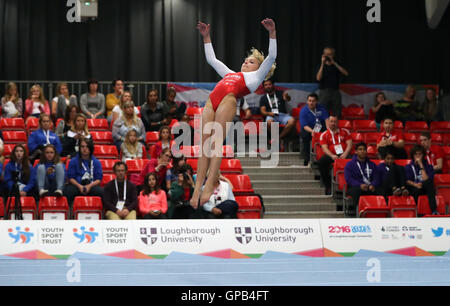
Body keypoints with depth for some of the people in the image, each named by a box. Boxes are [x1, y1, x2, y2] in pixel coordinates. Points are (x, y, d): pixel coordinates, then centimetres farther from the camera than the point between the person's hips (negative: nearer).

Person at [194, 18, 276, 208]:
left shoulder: (256, 76, 25)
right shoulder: (231, 74, 41)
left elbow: (271, 57, 16)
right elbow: (212, 59, 49)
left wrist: (272, 33, 10)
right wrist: (206, 37, 50)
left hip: (228, 101, -5)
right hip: (212, 102, 5)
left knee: (217, 143, -16)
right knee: (205, 143, -7)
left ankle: (210, 184, -21)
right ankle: (198, 186, -14)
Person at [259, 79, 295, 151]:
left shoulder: (280, 94, 17)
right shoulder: (263, 98, 19)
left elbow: (288, 99, -4)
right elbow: (262, 111, 8)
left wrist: (286, 97, -31)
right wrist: (269, 113, -16)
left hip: (283, 115, 1)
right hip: (271, 116, -1)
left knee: (292, 121, -33)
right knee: (269, 122, -38)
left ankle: (279, 138, -22)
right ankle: (280, 141, -21)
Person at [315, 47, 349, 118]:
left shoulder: (336, 66, 12)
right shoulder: (321, 66, 7)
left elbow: (346, 73, -7)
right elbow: (318, 78, -10)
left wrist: (334, 63, -9)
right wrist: (322, 64, -12)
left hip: (335, 92, 2)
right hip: (324, 92, -2)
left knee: (337, 116, -1)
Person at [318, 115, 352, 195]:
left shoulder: (345, 132, 16)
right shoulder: (324, 135, 12)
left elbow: (349, 144, 6)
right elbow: (324, 148, 0)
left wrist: (345, 154, -13)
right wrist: (332, 156, -19)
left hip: (344, 154, -1)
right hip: (331, 155, 1)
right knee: (321, 162, -31)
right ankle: (328, 187, -22)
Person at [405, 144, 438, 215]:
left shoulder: (428, 166, 8)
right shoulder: (408, 167, 11)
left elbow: (426, 179, -10)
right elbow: (407, 181, -3)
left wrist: (421, 165, -9)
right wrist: (415, 184, -23)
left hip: (426, 190, 0)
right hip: (413, 190, 0)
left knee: (429, 182, -34)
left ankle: (434, 210, -40)